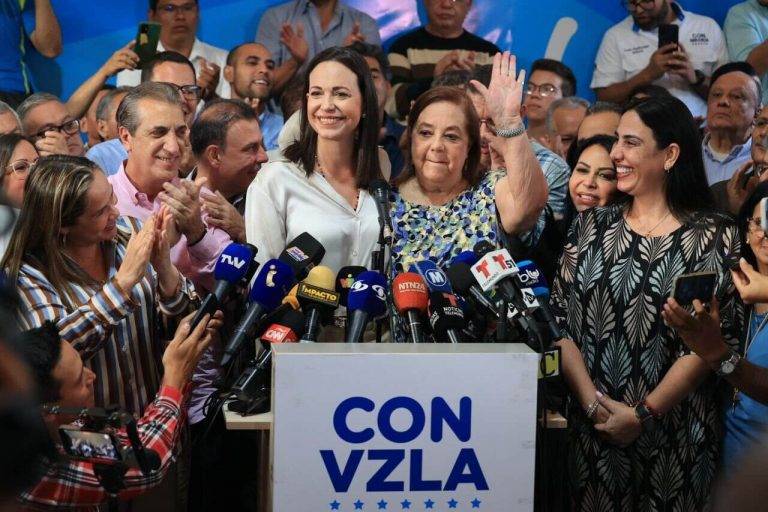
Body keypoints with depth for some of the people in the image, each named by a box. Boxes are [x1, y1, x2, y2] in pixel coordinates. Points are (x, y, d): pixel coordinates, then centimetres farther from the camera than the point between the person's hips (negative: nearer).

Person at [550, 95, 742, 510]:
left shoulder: (714, 236, -4)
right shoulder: (592, 226, 6)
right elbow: (560, 320, 0)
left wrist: (644, 413, -15)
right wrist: (594, 403, -12)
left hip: (675, 434, -3)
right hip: (591, 430, 3)